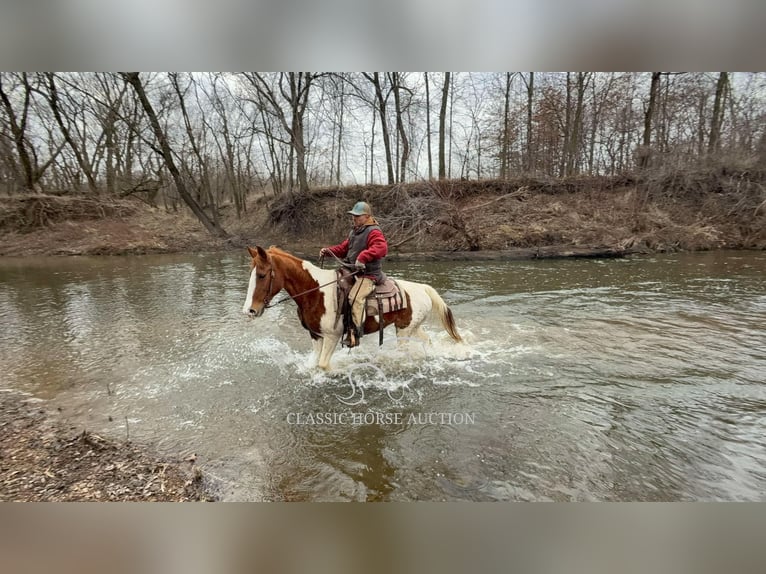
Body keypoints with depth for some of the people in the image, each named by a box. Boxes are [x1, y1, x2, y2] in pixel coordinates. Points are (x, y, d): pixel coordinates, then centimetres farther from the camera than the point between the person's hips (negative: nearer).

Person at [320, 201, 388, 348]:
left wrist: (363, 256, -40)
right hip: (353, 272, 10)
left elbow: (381, 248, -28)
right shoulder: (355, 232, 19)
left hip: (368, 275, -10)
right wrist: (328, 251, 6)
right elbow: (344, 248, 23)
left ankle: (355, 332, -30)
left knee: (355, 297, -32)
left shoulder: (374, 232, -11)